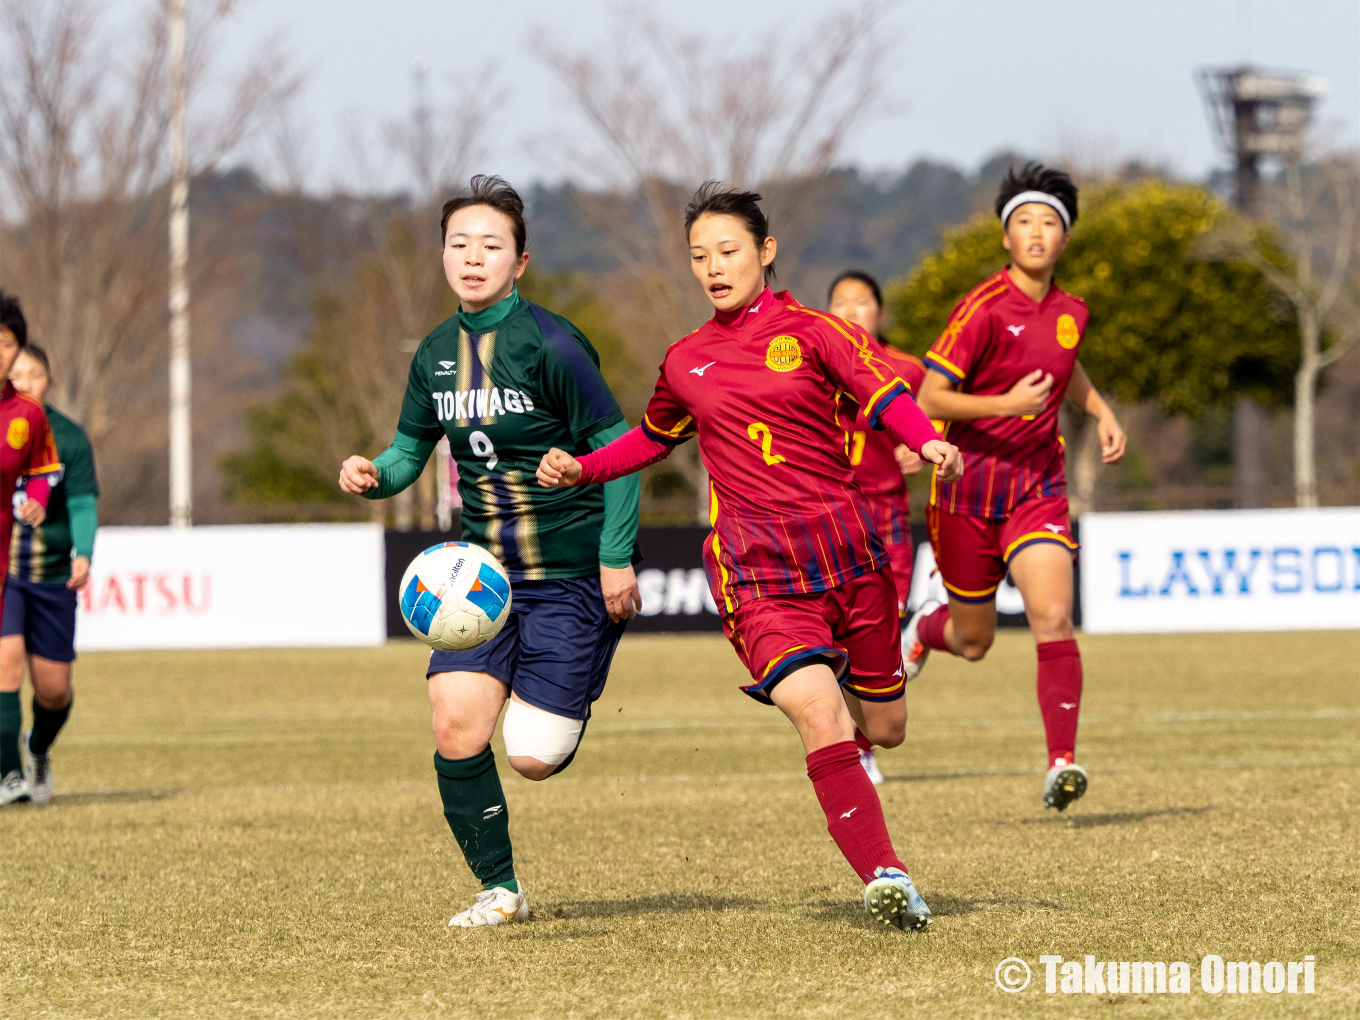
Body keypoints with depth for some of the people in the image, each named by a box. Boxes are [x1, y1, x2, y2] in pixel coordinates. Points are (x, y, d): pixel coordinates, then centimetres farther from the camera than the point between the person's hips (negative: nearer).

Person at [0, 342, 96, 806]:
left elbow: (83, 504, -5)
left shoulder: (69, 437, 0)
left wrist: (83, 555, -21)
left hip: (52, 576, 1)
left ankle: (38, 750, 38)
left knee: (54, 688, 5)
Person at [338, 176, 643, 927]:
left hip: (571, 575, -5)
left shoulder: (549, 345, -14)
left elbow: (616, 448, -11)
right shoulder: (437, 353, 4)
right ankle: (498, 890, 7)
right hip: (484, 571, 5)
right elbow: (410, 449, 15)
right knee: (455, 725, -12)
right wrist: (373, 475, -8)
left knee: (532, 757, -10)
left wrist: (616, 559, -14)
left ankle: (574, 701, 27)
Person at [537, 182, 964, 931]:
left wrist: (926, 441, -32)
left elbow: (885, 395, -11)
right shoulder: (685, 363, 13)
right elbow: (655, 437, 32)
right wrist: (581, 470, 17)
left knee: (883, 728, 10)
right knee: (819, 717, -23)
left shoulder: (811, 332, 3)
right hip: (754, 566, 0)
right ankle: (884, 875, -24)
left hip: (842, 544, 0)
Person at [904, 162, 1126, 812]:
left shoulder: (1070, 313, 5)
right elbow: (929, 397, -17)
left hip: (1038, 485, 3)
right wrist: (1004, 405, -27)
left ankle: (1062, 762, -18)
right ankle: (926, 629, 49)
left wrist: (1102, 414, 13)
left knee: (1053, 618, -18)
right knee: (973, 642, 11)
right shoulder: (984, 308, -15)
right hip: (969, 485, -3)